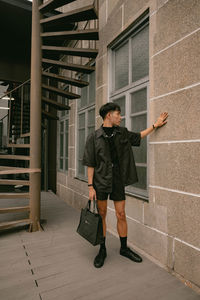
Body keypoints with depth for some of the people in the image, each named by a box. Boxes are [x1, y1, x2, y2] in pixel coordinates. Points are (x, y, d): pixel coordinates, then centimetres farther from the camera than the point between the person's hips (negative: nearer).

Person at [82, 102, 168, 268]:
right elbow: (90, 164, -6)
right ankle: (102, 250, 27)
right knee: (102, 215, 9)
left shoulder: (122, 133, 7)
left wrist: (155, 125, 24)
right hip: (101, 181, -3)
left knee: (121, 215, 10)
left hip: (118, 180, 3)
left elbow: (138, 136, 27)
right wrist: (90, 186, -10)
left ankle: (124, 248, 30)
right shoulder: (94, 136, -5)